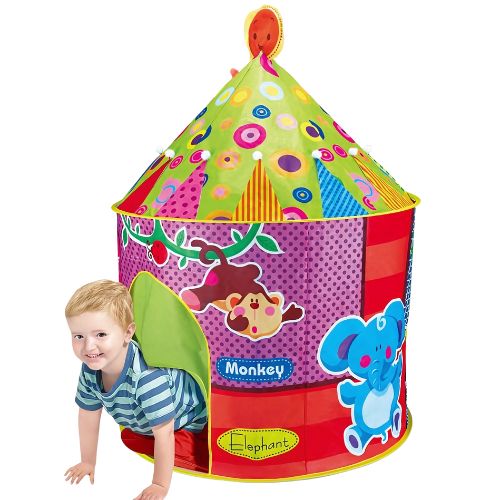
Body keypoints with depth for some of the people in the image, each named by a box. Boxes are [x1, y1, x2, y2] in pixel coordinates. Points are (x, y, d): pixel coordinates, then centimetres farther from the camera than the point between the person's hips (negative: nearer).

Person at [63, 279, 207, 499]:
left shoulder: (147, 376, -46)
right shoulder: (90, 369, -21)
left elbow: (164, 433, -37)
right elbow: (88, 414, -4)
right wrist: (88, 462, 5)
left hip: (190, 419, -7)